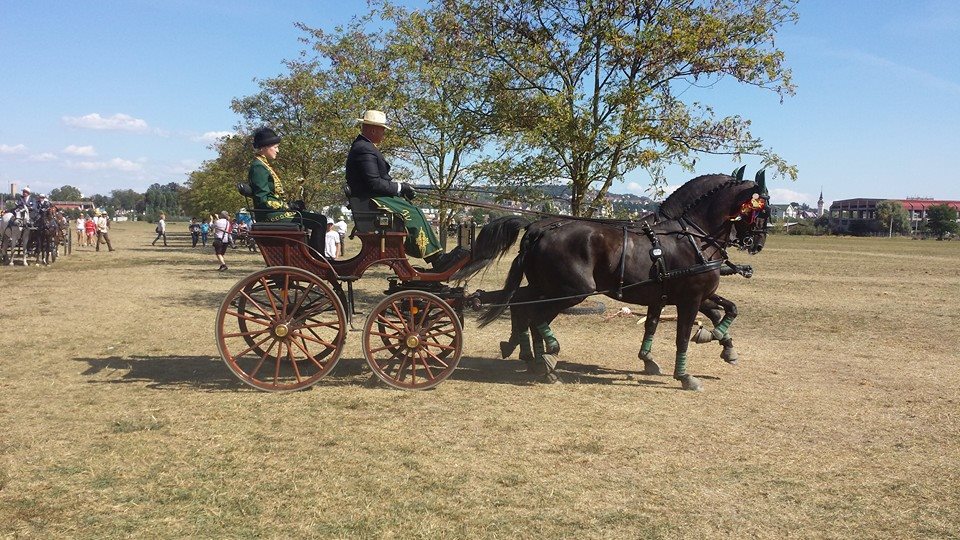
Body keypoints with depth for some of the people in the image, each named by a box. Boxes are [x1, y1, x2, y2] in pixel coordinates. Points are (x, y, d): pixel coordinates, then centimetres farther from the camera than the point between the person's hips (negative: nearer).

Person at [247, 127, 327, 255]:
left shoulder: (263, 166, 19)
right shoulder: (258, 167, -13)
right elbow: (263, 200, -21)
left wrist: (291, 204, 6)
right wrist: (288, 205, -16)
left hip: (275, 213, 11)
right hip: (271, 215, -11)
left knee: (320, 219, 13)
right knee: (319, 221, -17)